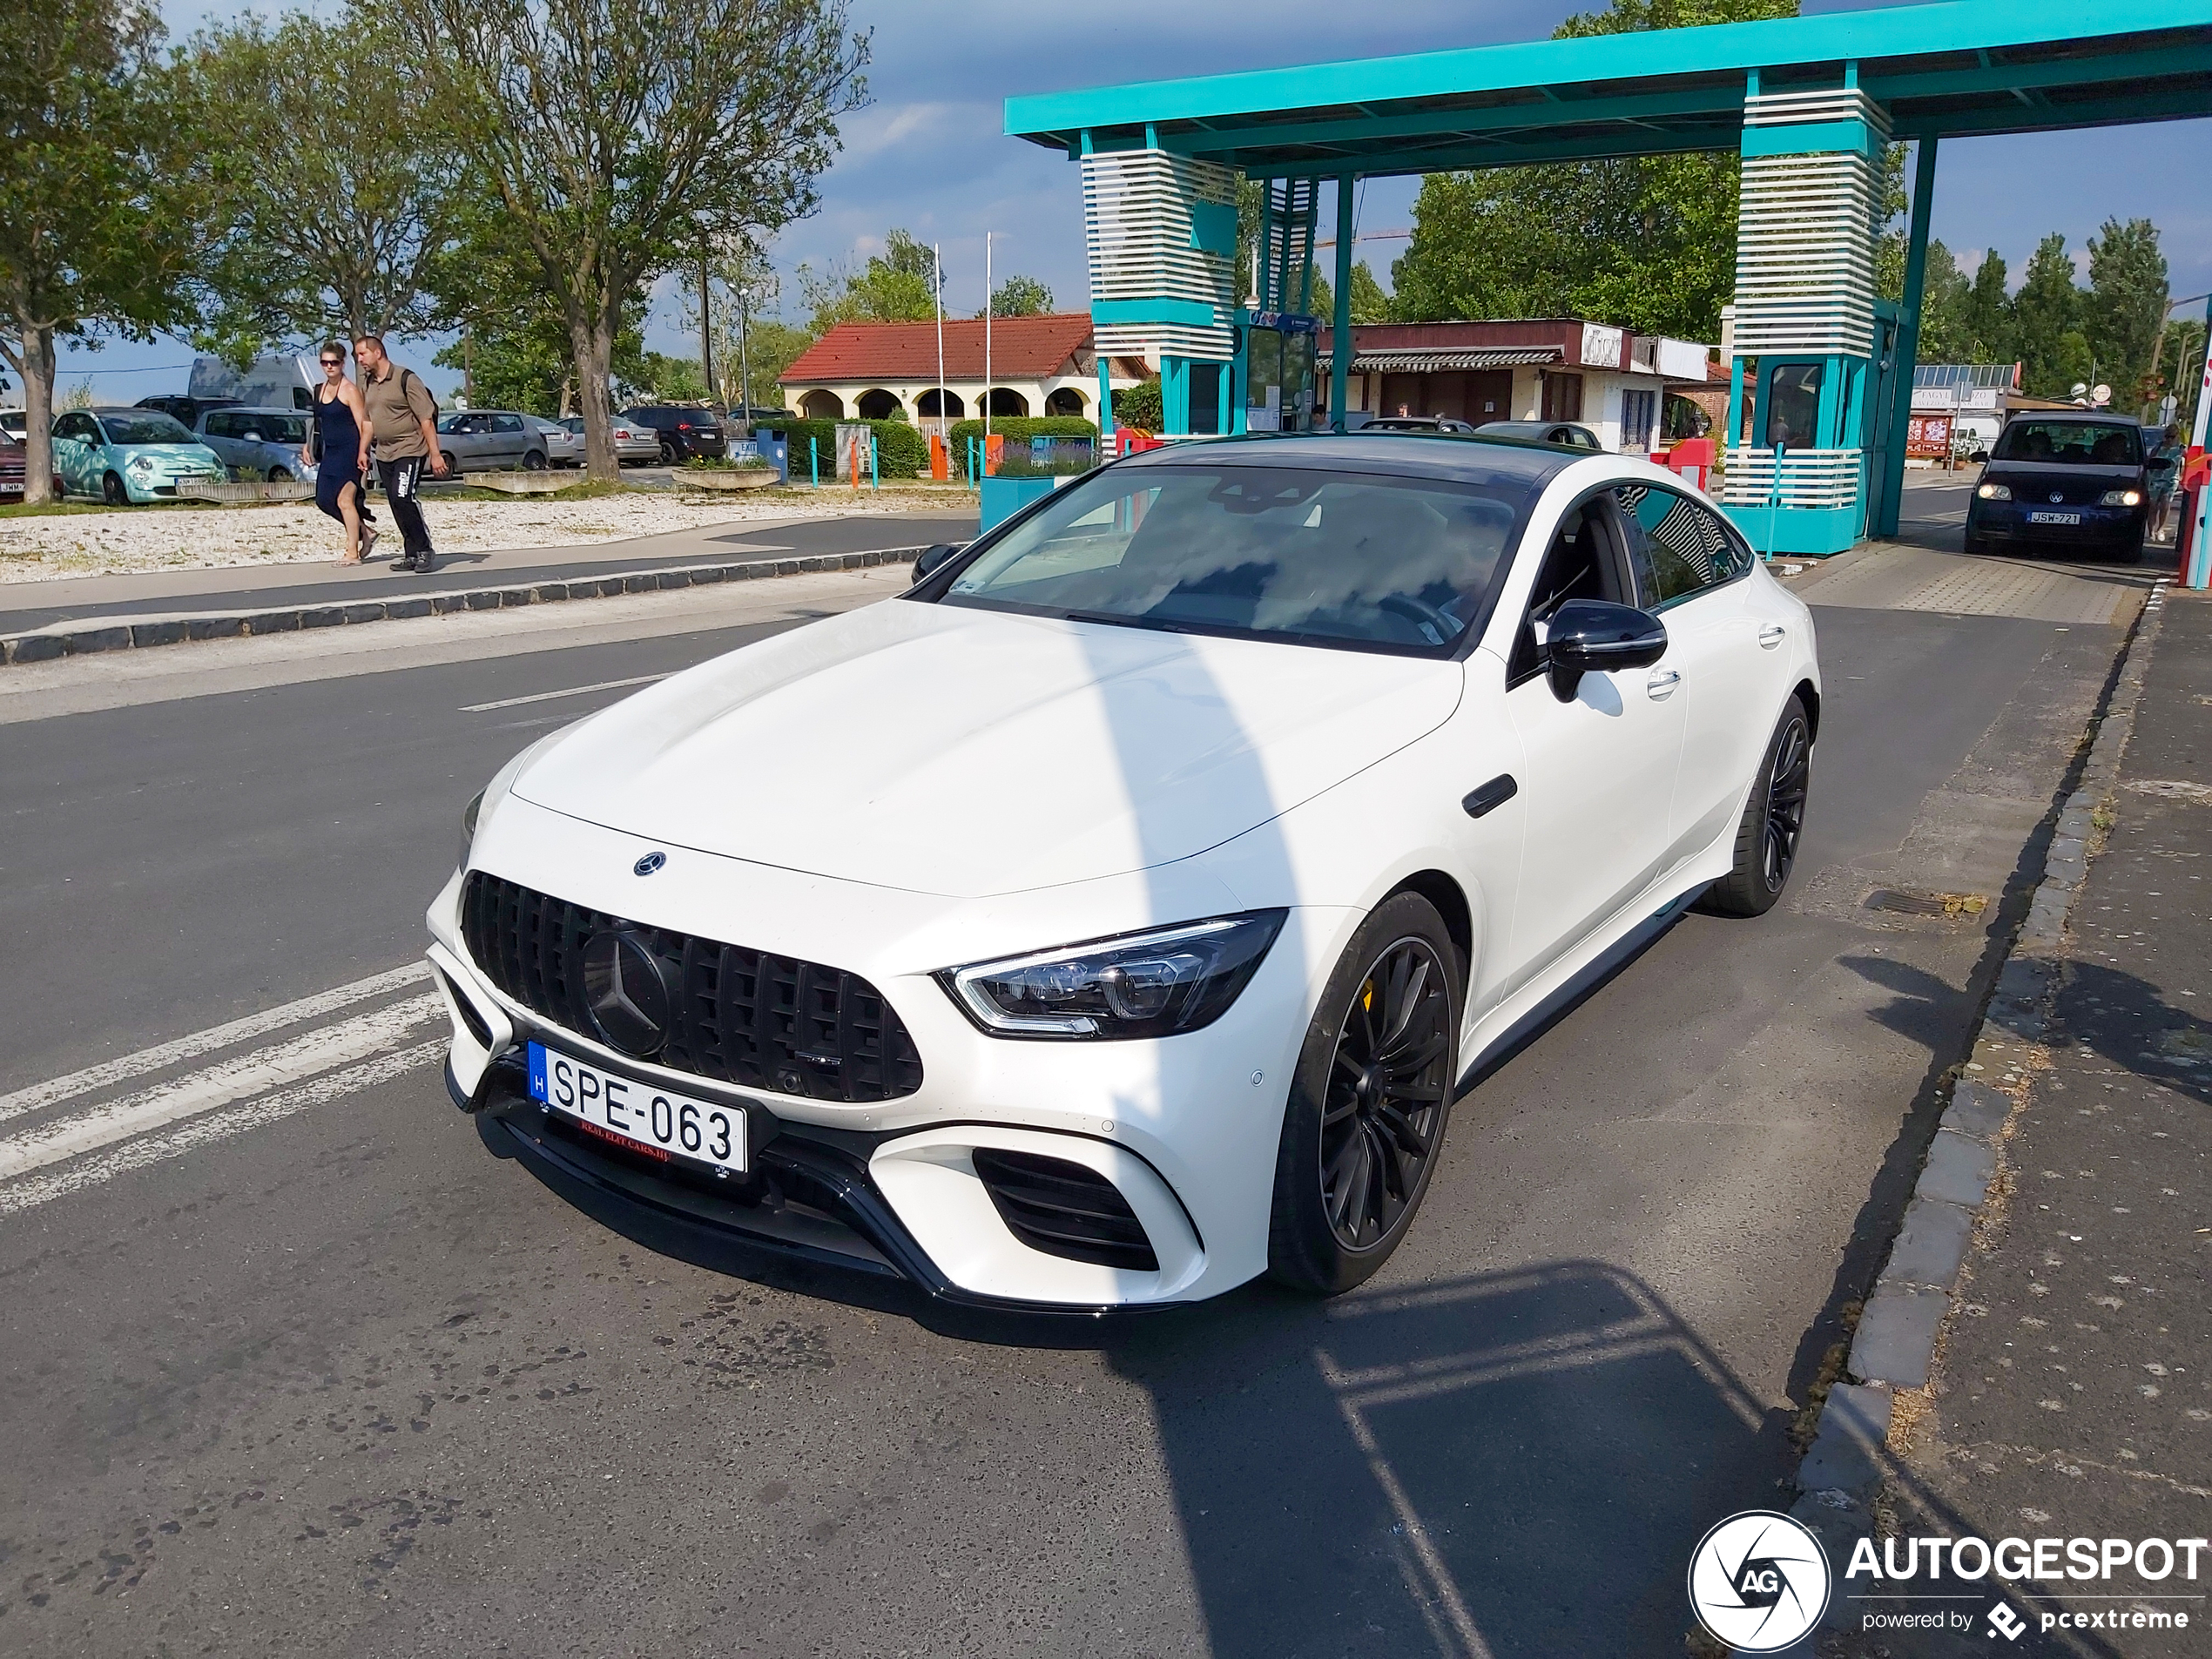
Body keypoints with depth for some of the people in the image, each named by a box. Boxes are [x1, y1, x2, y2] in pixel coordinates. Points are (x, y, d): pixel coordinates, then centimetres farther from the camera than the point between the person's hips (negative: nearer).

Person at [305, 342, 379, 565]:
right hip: (330, 453, 8)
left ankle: (353, 553, -2)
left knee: (344, 499, -8)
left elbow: (363, 424, -13)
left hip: (349, 451, -8)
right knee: (323, 499, 5)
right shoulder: (320, 390, 14)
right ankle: (365, 530, 19)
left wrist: (362, 452, -22)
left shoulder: (350, 391, -9)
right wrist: (309, 445, 15)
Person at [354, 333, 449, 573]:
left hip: (409, 451, -8)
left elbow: (427, 418, -13)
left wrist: (435, 454, -17)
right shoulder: (367, 384, 12)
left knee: (402, 499, -19)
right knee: (396, 506, 6)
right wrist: (363, 450, 18)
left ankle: (423, 550, -7)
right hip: (384, 454, 8)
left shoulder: (406, 379, -11)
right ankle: (411, 554, 12)